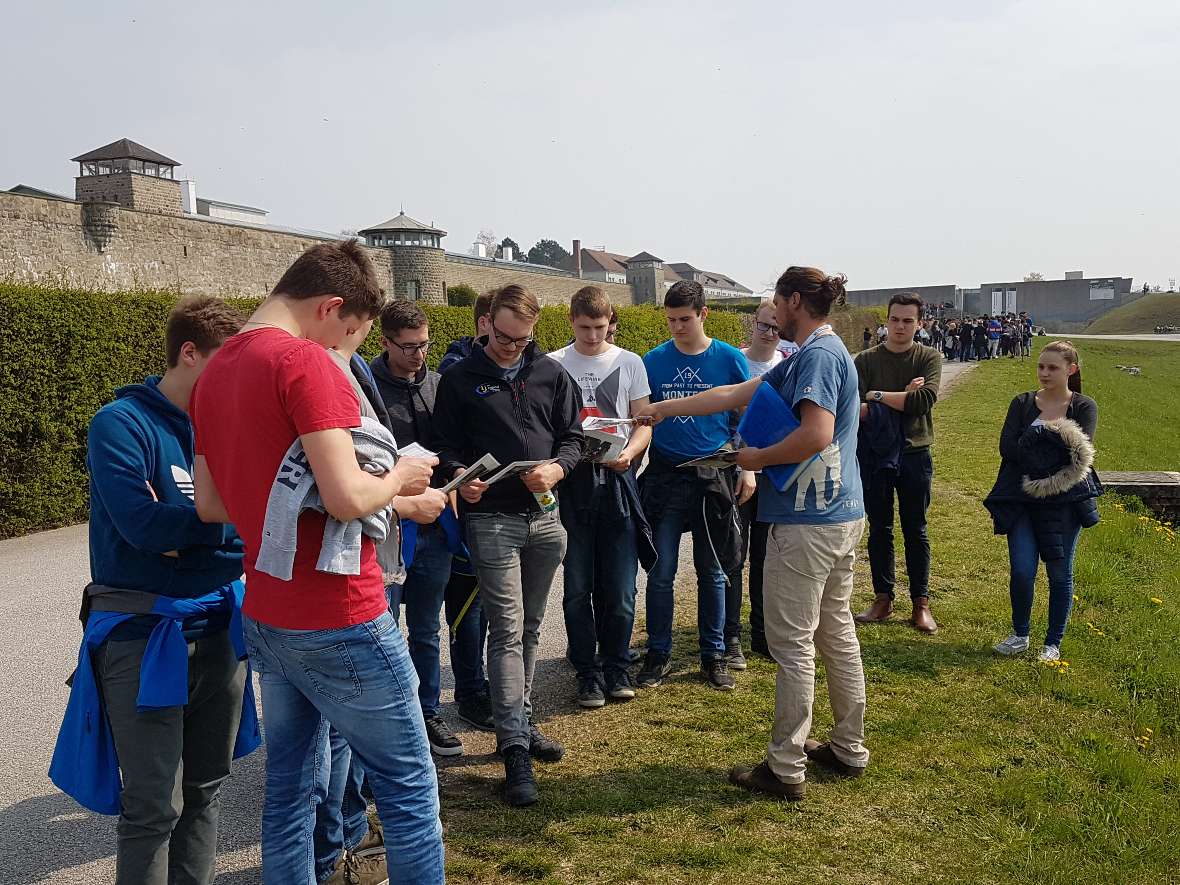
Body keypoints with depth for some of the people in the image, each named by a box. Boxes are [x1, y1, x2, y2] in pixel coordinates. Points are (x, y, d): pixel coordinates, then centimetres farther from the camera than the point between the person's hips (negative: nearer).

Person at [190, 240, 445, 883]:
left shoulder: (214, 373, 10)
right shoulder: (303, 360, -16)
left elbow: (210, 504, 14)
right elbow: (347, 498, -23)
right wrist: (400, 476, -5)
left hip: (265, 619, 9)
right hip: (339, 620, -8)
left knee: (289, 784, 18)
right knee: (409, 784, 5)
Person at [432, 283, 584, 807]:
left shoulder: (551, 375, 9)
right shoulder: (460, 380, 1)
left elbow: (573, 437, 9)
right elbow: (446, 445, 2)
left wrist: (556, 468, -12)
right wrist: (460, 476, -20)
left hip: (545, 516, 4)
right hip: (492, 518, -4)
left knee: (529, 627, 14)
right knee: (507, 630, -8)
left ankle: (519, 723, 28)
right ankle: (516, 749, -7)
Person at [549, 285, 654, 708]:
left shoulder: (629, 363, 8)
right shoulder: (552, 365, 5)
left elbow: (644, 423, 8)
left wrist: (628, 452, -13)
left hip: (616, 480, 0)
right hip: (571, 482, 0)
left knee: (619, 588, 3)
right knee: (577, 588, 4)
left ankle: (617, 668, 19)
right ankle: (588, 673, 16)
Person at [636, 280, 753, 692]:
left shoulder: (730, 359, -1)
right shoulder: (654, 360, 2)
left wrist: (748, 469, -2)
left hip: (714, 476, 0)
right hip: (665, 476, 1)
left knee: (712, 572, 9)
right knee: (661, 572, 2)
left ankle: (713, 655, 21)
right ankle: (659, 654, 17)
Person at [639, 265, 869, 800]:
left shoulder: (819, 354, -15)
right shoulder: (809, 356, 16)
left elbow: (816, 434, -28)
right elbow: (734, 395, 19)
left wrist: (757, 459, -12)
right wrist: (663, 409, 21)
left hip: (807, 523, -10)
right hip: (842, 516, 10)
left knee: (792, 644, -2)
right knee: (837, 634, 17)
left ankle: (785, 770, 8)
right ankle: (848, 750, 28)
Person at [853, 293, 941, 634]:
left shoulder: (929, 358, -1)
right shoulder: (866, 360, 1)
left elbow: (925, 401, -19)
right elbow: (854, 408, -12)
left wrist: (877, 396, -15)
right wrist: (902, 398, -17)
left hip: (914, 454, -1)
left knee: (915, 531, 8)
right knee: (879, 529, 10)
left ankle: (921, 603, 17)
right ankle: (883, 598, 21)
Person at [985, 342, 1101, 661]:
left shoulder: (1084, 407, 1)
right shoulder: (1022, 403, 6)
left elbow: (1080, 454, -13)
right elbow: (1006, 447, -8)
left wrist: (1033, 444, -15)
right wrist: (1052, 451, -16)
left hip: (1064, 502, -1)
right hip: (1021, 499, 1)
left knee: (1060, 574, 7)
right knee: (1021, 571, -6)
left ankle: (1053, 643, 23)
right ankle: (1020, 635, 17)